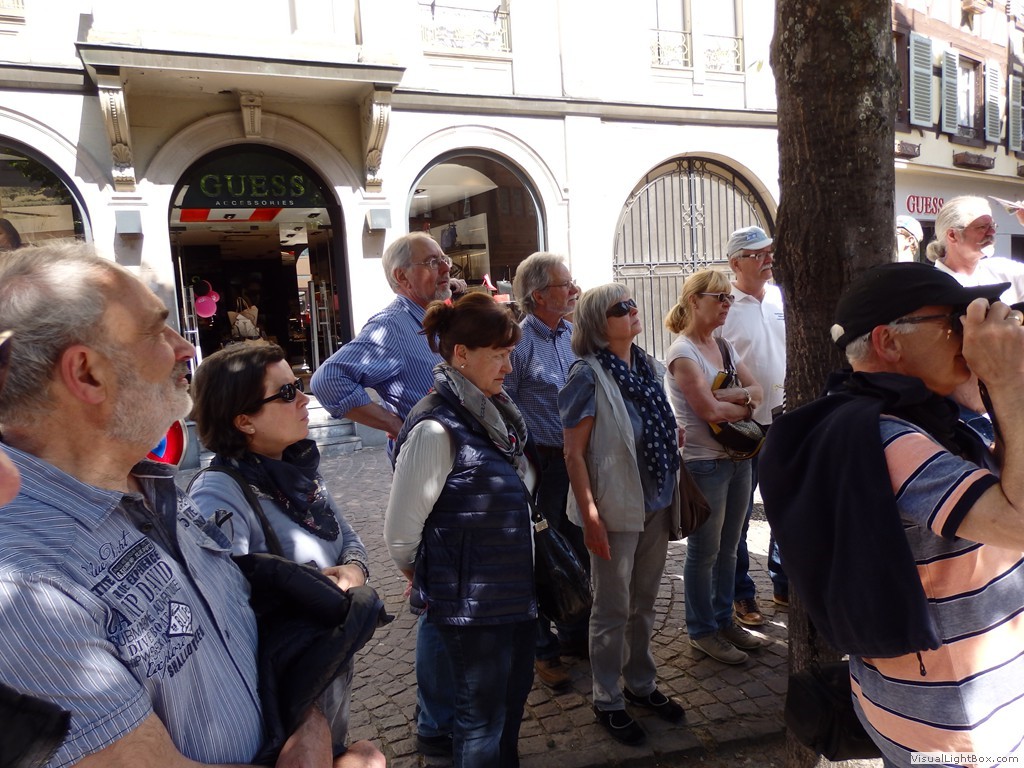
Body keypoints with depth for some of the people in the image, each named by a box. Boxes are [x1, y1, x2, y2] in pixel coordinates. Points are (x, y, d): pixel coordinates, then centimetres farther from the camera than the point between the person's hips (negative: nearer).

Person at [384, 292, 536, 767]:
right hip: (471, 602, -8)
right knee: (482, 718, 12)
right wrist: (427, 580, -2)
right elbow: (401, 532, -18)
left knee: (514, 699, 25)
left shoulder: (496, 411, 2)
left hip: (517, 588, 8)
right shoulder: (437, 428, -23)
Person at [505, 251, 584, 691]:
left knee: (581, 551, 17)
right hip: (543, 464, -7)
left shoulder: (575, 336, 8)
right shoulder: (518, 341, -14)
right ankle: (543, 650, 25)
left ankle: (576, 635, 36)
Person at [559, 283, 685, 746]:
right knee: (614, 609, 8)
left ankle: (641, 684, 39)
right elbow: (573, 453, -16)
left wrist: (673, 493, 12)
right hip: (615, 510, -6)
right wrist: (590, 515, -19)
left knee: (644, 603, 20)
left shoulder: (646, 365, 4)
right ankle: (607, 700, 27)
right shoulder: (589, 375, -15)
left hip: (655, 504, 6)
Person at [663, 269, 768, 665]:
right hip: (703, 463, -7)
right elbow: (710, 410, -20)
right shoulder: (682, 353, -14)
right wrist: (745, 404, -5)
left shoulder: (725, 346, 10)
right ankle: (701, 630, 21)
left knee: (728, 547, 16)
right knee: (704, 551, 6)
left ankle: (724, 620, 31)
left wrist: (728, 395, -16)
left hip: (737, 457, 7)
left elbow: (757, 390, 2)